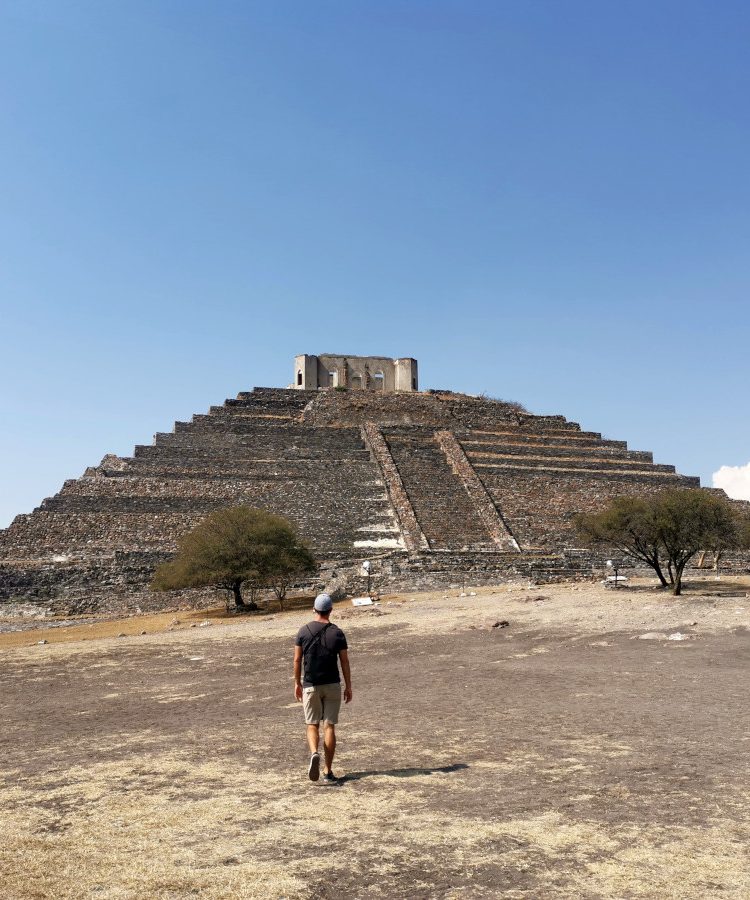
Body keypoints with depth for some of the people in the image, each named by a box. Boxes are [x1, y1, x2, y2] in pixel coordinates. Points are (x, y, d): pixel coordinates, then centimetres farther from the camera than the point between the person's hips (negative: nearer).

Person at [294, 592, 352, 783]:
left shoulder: (304, 631, -3)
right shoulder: (337, 633, -4)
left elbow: (297, 660, 0)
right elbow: (345, 662, -2)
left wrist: (297, 683, 11)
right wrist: (348, 687, 6)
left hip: (310, 685, 0)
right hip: (332, 685, 0)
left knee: (312, 725, 11)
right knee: (329, 726, 6)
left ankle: (314, 753, -17)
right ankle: (328, 772, 8)